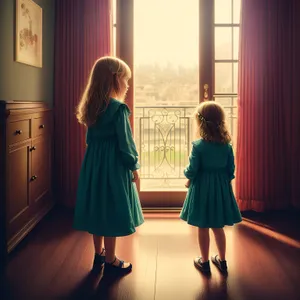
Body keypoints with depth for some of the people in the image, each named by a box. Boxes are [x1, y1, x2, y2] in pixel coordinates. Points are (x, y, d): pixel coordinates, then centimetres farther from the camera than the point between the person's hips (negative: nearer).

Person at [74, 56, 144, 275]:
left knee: (98, 208, 15)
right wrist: (134, 166, -4)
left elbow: (91, 139, 12)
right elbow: (125, 142, -15)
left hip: (94, 164, 8)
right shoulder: (118, 108, -16)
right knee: (112, 210, 2)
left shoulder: (92, 107, 7)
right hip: (114, 166, -8)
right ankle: (110, 261, 14)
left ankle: (99, 255, 28)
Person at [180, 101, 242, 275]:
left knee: (203, 228, 9)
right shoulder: (227, 145, -4)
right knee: (218, 227, 17)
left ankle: (205, 262, 20)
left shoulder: (198, 145, -15)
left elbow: (192, 170, -13)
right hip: (222, 187, 4)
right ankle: (222, 260, 27)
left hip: (202, 187, -4)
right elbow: (231, 169, 1)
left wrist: (189, 179, 7)